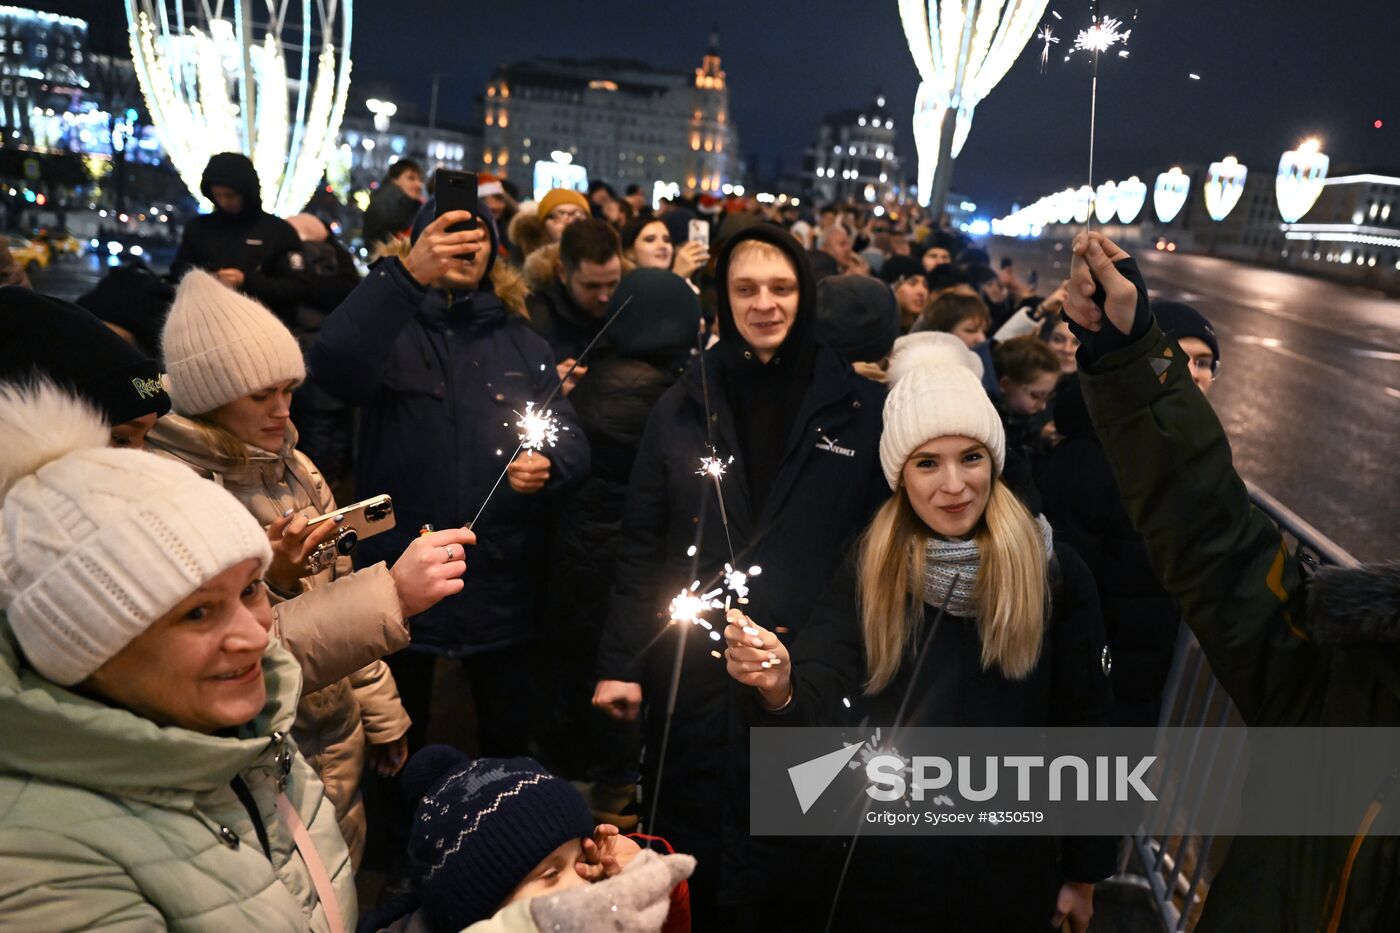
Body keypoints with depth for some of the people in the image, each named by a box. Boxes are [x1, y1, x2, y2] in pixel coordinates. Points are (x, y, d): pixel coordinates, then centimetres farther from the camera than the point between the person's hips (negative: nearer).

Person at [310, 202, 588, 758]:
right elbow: (334, 369, -23)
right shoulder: (388, 328, 0)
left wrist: (549, 463, -21)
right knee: (398, 738, 16)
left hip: (499, 580, 3)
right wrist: (408, 276, -37)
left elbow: (571, 438, 4)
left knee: (509, 735, 17)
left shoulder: (521, 344, 11)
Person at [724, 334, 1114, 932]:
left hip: (1010, 872, -1)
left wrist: (1084, 874, 3)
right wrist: (780, 686, -40)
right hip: (887, 869, 1)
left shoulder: (1055, 574, -11)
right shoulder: (866, 572, -7)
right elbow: (818, 711, -17)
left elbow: (1083, 732, -4)